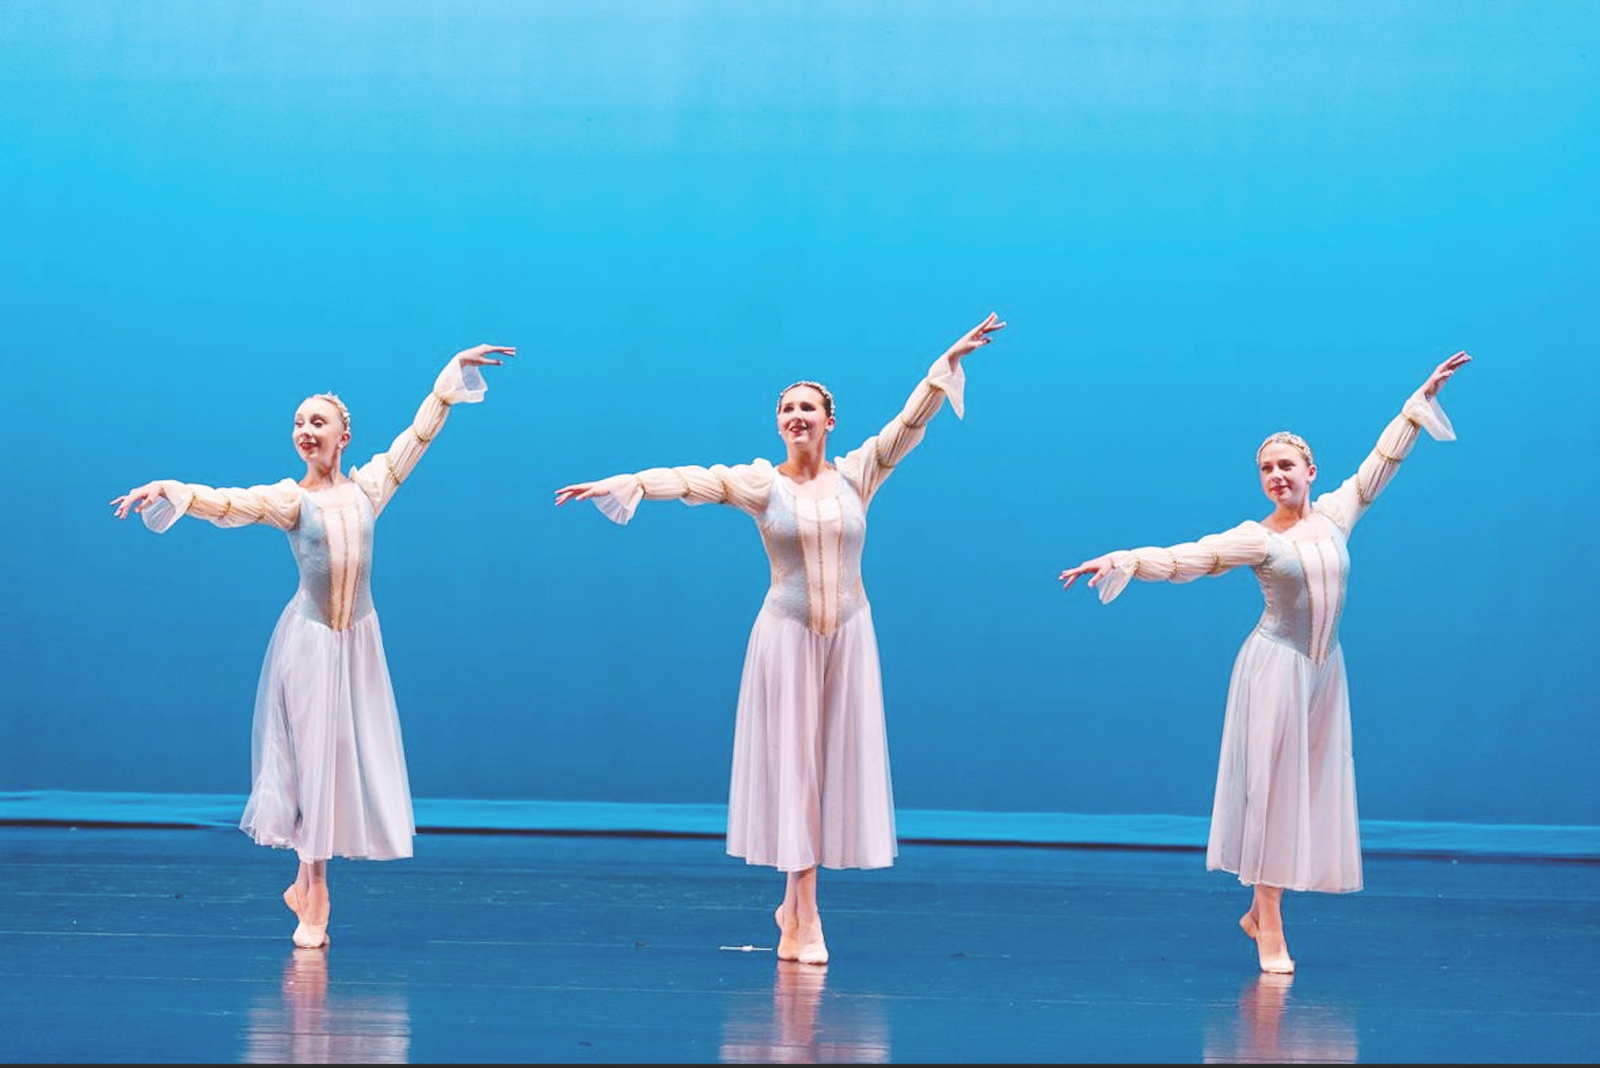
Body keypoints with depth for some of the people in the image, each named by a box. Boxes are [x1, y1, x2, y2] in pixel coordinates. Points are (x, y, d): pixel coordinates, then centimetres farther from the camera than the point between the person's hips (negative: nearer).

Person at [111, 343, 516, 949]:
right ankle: (314, 896, 6)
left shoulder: (368, 487, 3)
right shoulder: (289, 499, -5)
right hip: (309, 641, -3)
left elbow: (418, 434, 11)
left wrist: (452, 372, 15)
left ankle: (308, 882, 19)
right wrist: (170, 490, -36)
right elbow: (227, 504, -19)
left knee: (352, 756, 5)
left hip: (359, 640, 3)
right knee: (310, 756, -1)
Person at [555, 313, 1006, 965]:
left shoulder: (856, 475, 2)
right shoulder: (760, 483, -4)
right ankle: (804, 923, 0)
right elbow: (691, 480, -14)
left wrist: (951, 359, -6)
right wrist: (620, 484, -27)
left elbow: (910, 421, 0)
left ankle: (795, 906, 18)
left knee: (836, 765, 5)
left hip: (849, 636, 2)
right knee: (791, 766, -2)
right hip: (787, 635, -2)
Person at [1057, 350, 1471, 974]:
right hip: (1276, 666, -5)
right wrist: (1118, 561, -18)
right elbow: (1180, 559, -8)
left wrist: (1423, 396, 18)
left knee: (1311, 792, 7)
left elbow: (1381, 462, 14)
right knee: (1270, 789, -5)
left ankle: (1260, 909, 20)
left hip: (1325, 668, 5)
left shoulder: (1334, 516, 5)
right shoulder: (1255, 538, -6)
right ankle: (1270, 930, -3)